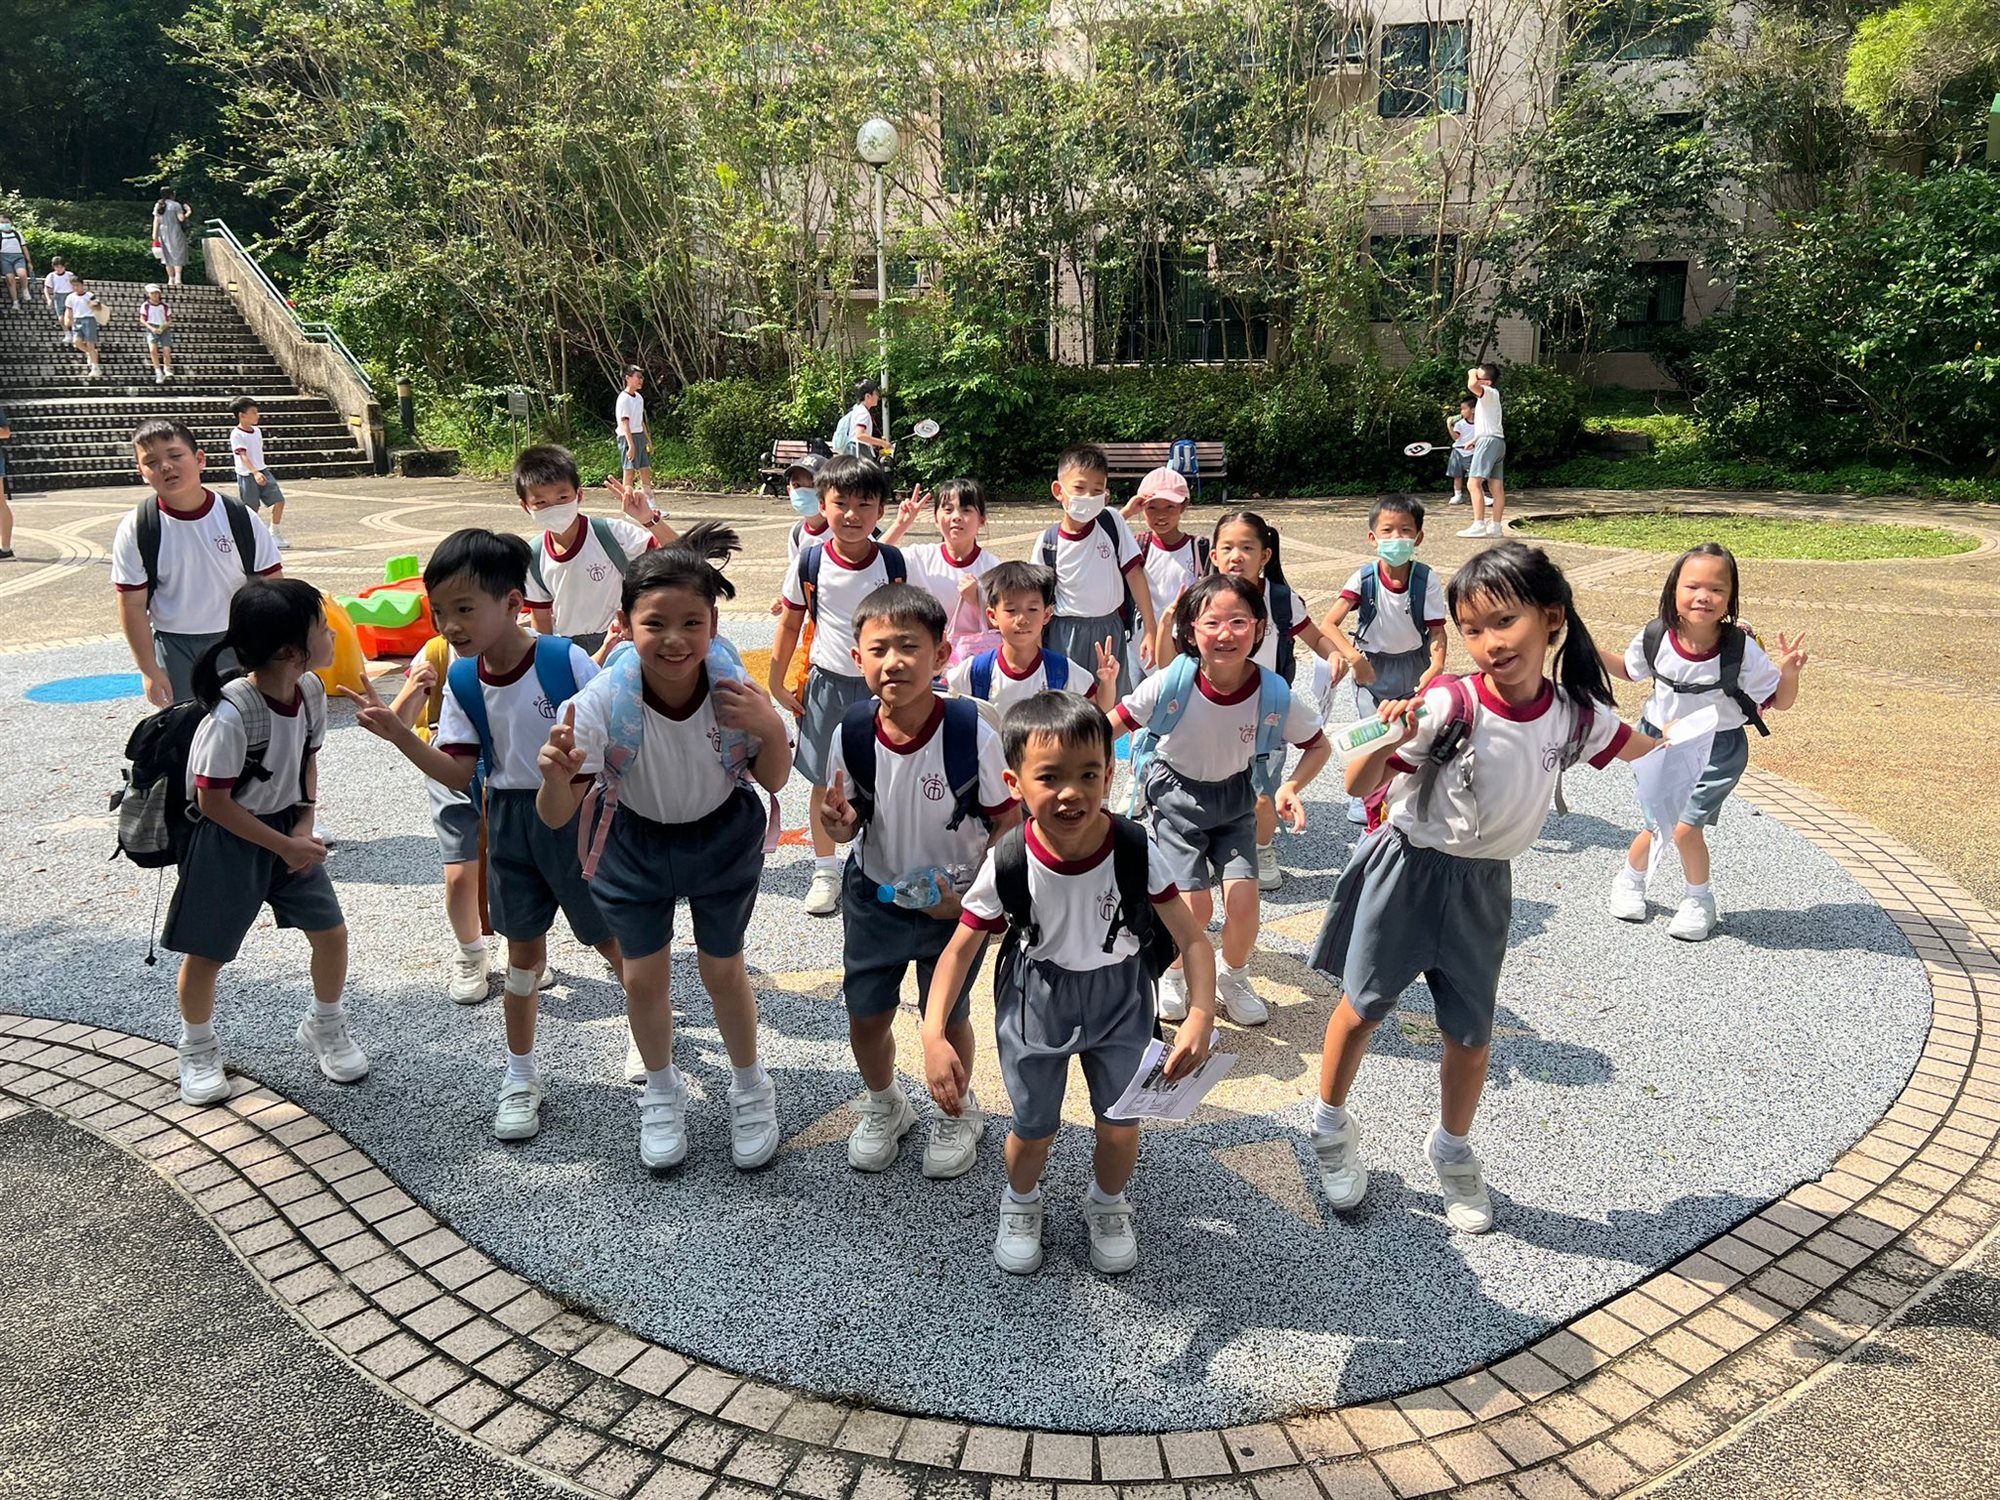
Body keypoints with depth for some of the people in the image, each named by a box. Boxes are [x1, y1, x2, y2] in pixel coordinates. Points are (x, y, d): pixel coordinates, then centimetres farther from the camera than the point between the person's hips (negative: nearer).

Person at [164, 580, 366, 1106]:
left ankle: (325, 1027, 31)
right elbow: (213, 802, -22)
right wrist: (285, 846, -18)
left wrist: (304, 826, -5)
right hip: (228, 840, -6)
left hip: (286, 829, 6)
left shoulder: (311, 690, -9)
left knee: (331, 932, 5)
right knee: (205, 953, 5)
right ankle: (197, 1049, 32)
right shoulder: (231, 714, -29)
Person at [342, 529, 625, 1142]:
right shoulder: (462, 681, -4)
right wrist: (397, 733, -14)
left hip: (576, 813, -4)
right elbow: (460, 774, -4)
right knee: (523, 947, 14)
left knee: (610, 935, 10)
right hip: (508, 819, 4)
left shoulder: (566, 661, -20)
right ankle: (521, 1074, 29)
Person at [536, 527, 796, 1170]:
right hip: (635, 841, 0)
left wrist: (771, 729, -33)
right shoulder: (603, 701, -31)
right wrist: (558, 774, -52)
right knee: (644, 975, 13)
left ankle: (750, 1086, 40)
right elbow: (557, 817, -28)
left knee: (723, 968, 14)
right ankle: (661, 1090, 42)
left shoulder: (734, 690, -29)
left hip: (722, 837, 0)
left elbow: (773, 782, -12)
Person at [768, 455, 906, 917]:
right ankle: (825, 872, 24)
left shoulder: (892, 561, -6)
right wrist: (777, 683, 1)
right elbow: (791, 623, 2)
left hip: (880, 684, 0)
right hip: (827, 683, 0)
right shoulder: (809, 562, -7)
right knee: (825, 783, 9)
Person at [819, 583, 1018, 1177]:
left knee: (947, 1017, 12)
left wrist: (972, 894, -20)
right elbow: (852, 819, -1)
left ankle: (957, 1114, 42)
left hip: (954, 901, -2)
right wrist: (841, 823, -25)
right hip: (874, 896, 3)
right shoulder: (852, 733, -16)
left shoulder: (972, 733, -24)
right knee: (866, 1016, 14)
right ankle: (883, 1106, 45)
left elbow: (1007, 822, -12)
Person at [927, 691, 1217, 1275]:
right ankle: (1021, 1203, 47)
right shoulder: (1009, 863, -25)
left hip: (1119, 998, 1)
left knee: (1120, 1126, 10)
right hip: (1036, 1001, 0)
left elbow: (1192, 939, -18)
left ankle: (1108, 1204, 44)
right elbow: (961, 949, -14)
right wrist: (933, 1035, -25)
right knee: (1034, 1127, 12)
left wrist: (1201, 1014, -33)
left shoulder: (1134, 849, -25)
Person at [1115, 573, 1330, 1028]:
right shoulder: (1170, 685, -27)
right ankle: (1174, 974, 23)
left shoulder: (1276, 695, -22)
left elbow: (1319, 746, -5)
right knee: (1196, 909, -11)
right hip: (1177, 797, -2)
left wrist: (1290, 787, -21)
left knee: (1243, 902, -10)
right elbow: (1112, 727, -15)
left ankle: (1232, 978, 23)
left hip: (1235, 798, 2)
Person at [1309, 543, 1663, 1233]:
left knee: (1471, 1032, 12)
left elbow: (1644, 747, 14)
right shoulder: (1449, 705, -24)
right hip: (1407, 868, -3)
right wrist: (1385, 741, -39)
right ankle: (1331, 1124, 35)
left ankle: (1451, 1149, 38)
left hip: (1483, 885, 3)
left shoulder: (1576, 714, -10)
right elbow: (1358, 787, -22)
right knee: (1363, 1006, 10)